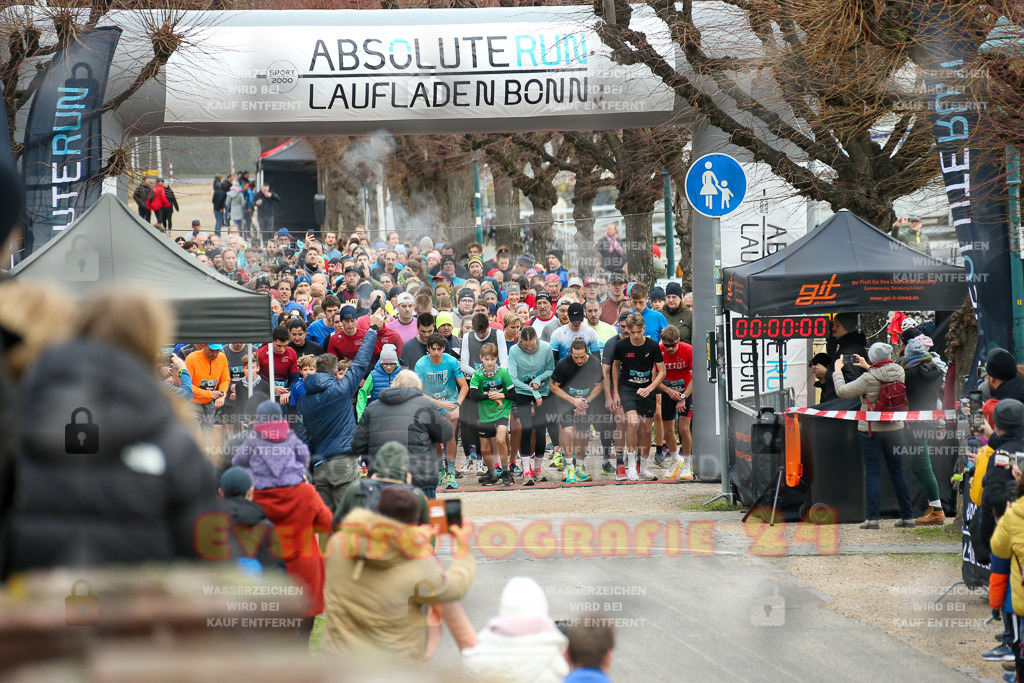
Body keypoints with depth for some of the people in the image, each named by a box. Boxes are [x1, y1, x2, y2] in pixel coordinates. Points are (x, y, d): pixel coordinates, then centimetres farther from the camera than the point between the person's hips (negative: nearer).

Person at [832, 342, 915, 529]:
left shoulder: (868, 379, -17)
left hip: (871, 430, -4)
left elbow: (842, 391, -11)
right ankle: (907, 516, 14)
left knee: (872, 472, 1)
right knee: (897, 471, 12)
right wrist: (868, 368, 25)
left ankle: (873, 517, -4)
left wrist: (837, 371, 4)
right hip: (894, 428, 4)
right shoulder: (899, 372, -3)